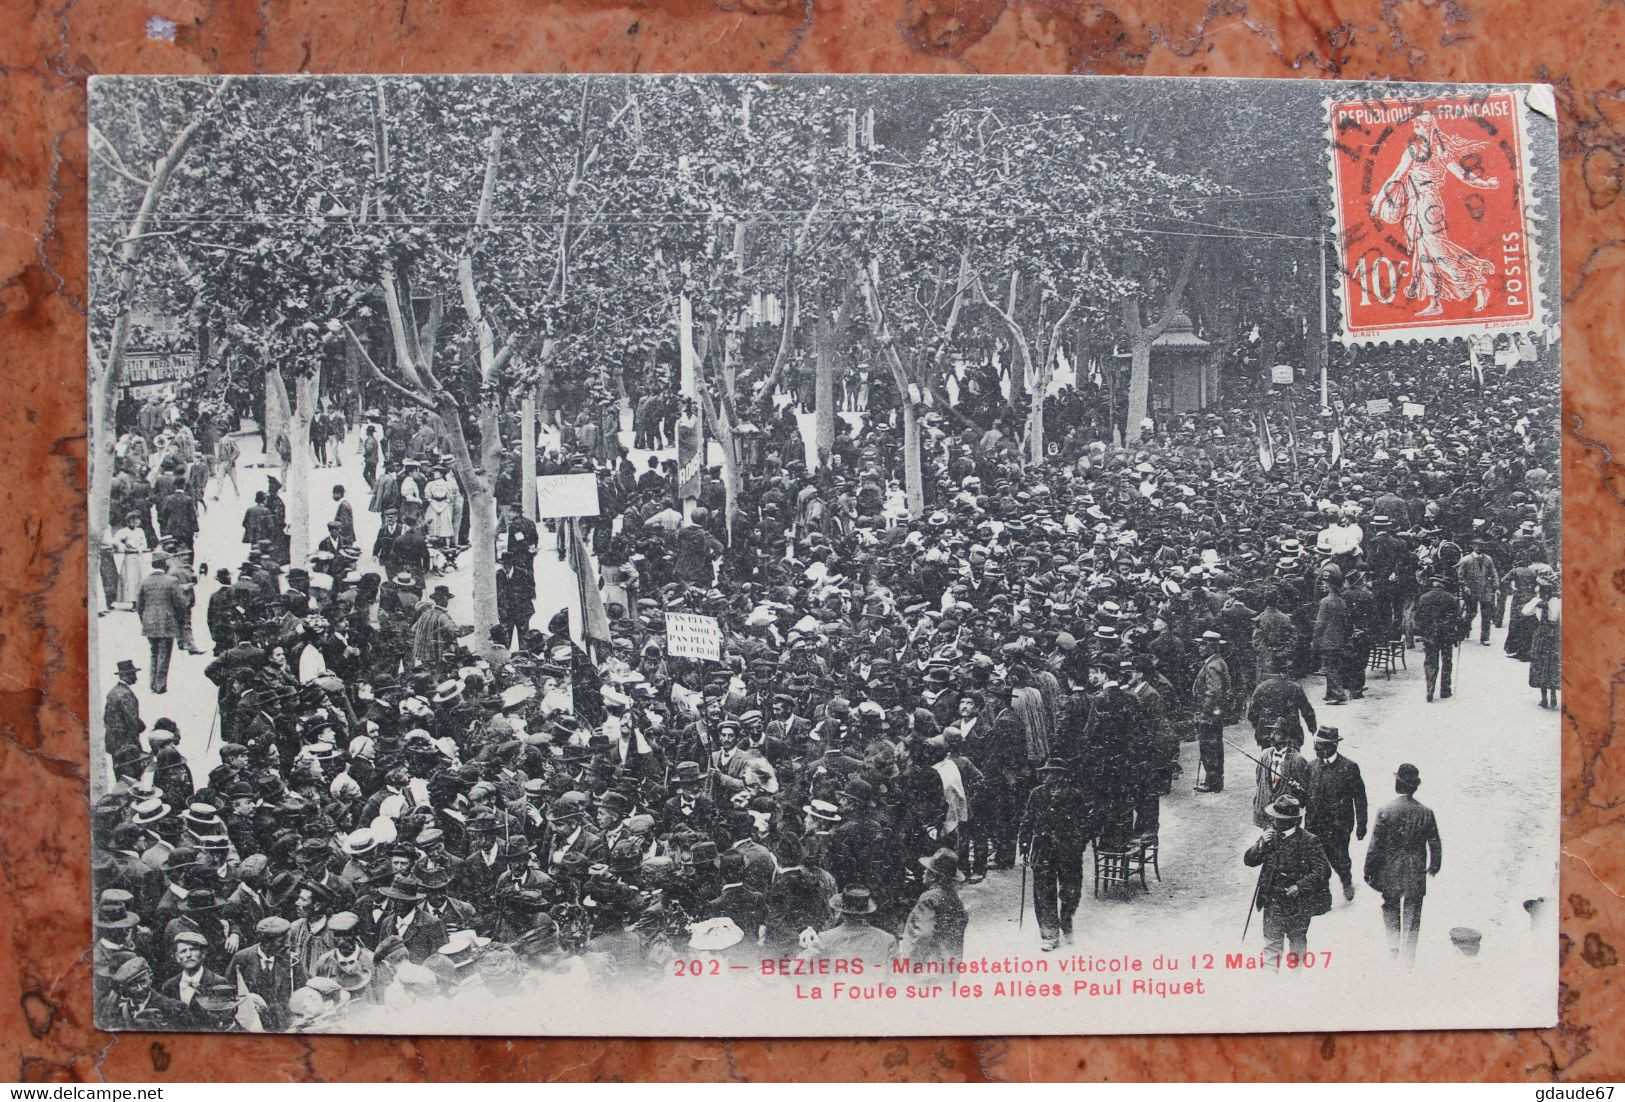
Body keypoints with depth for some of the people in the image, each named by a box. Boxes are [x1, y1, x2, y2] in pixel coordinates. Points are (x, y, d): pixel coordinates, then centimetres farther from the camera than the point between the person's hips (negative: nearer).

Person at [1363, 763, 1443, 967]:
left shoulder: (1385, 812, -16)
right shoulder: (1426, 812, -10)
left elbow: (1375, 846, -12)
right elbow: (1435, 845, 0)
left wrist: (1369, 871, 0)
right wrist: (1434, 866, 17)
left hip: (1390, 873, -1)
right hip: (1416, 873, 1)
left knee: (1391, 907, 21)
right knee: (1412, 912, 12)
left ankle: (1394, 948, 22)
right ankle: (1408, 956, 16)